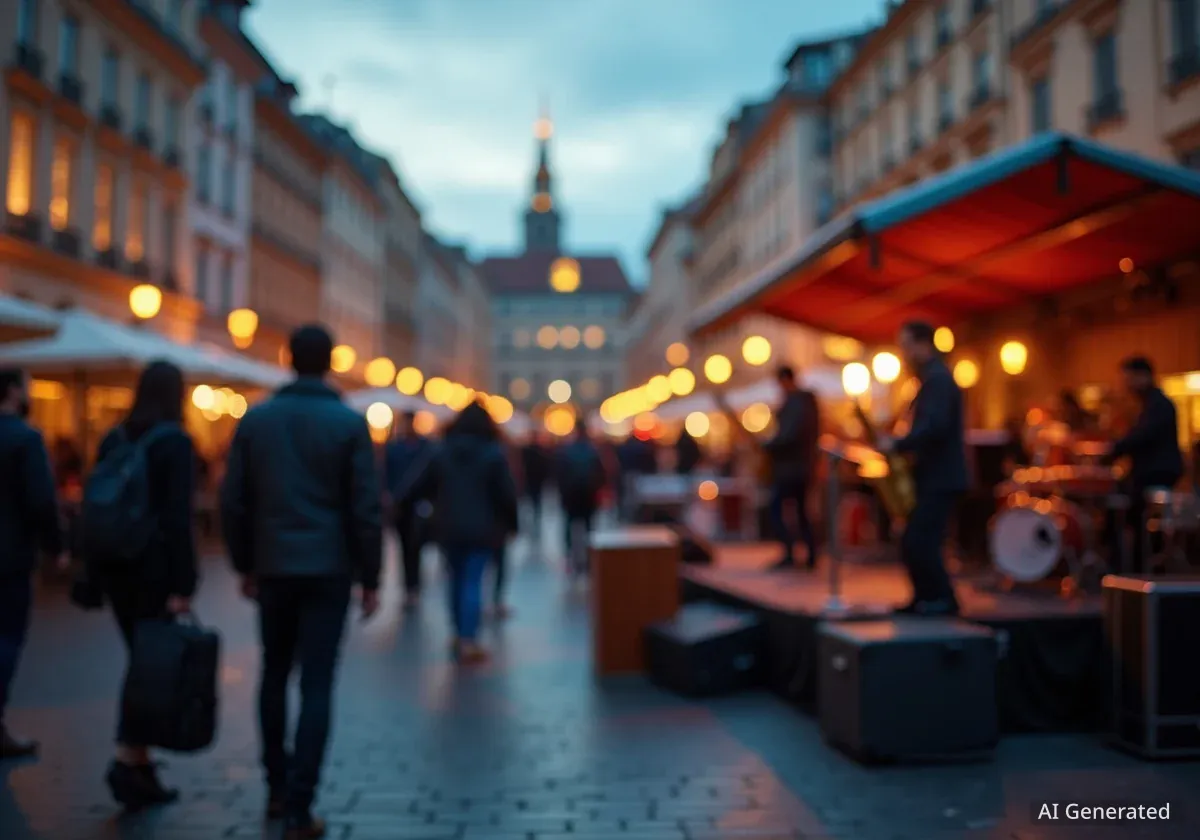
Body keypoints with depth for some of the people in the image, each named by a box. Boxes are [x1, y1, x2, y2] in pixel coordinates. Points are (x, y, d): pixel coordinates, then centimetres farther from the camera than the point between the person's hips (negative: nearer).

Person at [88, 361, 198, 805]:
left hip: (112, 561, 7)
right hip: (152, 564, -7)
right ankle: (128, 758, -8)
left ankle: (141, 766, 16)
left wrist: (95, 570, 16)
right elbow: (178, 517, -16)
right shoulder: (175, 441, -9)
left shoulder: (113, 439, 10)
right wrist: (183, 585, -17)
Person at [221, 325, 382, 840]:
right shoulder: (350, 423, -5)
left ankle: (277, 787, 27)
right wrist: (370, 577, 0)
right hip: (329, 569, -3)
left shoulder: (255, 419, 3)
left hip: (273, 567, 3)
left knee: (275, 675, 18)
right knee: (316, 685, 0)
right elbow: (366, 508, -7)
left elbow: (233, 501, 4)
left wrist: (245, 564, 14)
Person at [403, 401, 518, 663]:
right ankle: (468, 641, -9)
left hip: (449, 527, 3)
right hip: (482, 528, -3)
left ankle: (460, 635, 23)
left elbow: (421, 486, 3)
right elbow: (507, 493, -9)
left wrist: (443, 500, 21)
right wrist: (512, 523, 2)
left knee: (457, 578, 16)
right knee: (473, 580, -4)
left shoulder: (442, 451, 4)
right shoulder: (494, 453, -5)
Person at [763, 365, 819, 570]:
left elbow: (788, 435, -26)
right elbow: (814, 433, 18)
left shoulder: (794, 403, -17)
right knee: (801, 511, 14)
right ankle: (811, 556, 13)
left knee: (775, 510, -7)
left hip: (790, 465, -10)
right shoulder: (808, 400, 13)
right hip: (804, 464, 10)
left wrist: (766, 447, -14)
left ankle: (790, 555, -12)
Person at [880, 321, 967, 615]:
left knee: (920, 542, -11)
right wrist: (903, 447, 8)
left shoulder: (938, 379, -14)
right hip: (934, 476, 10)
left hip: (941, 478, -10)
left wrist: (897, 445, -21)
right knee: (914, 542, 10)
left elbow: (934, 427, -27)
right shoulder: (933, 378, 18)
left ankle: (944, 600, -2)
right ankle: (927, 599, 15)